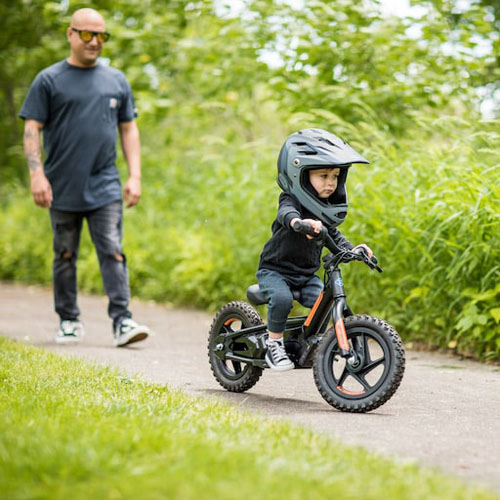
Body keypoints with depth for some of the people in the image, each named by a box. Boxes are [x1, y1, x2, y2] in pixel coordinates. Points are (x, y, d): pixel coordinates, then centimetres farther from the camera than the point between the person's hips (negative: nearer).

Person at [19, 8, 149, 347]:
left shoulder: (117, 81, 12)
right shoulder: (49, 80, 3)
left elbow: (129, 129, 14)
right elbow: (32, 129, -1)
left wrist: (135, 176, 5)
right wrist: (37, 175, -11)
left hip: (105, 188, 1)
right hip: (63, 190, -1)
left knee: (112, 252, -9)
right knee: (65, 256, 7)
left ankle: (122, 320, -13)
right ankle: (69, 322, 18)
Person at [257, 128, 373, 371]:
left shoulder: (326, 211, 3)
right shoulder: (291, 200, -18)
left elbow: (334, 236, 15)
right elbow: (287, 214, -41)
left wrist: (352, 250, -6)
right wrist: (301, 222, -65)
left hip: (307, 275, 6)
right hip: (275, 270, -6)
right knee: (282, 298, -32)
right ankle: (274, 345, -12)